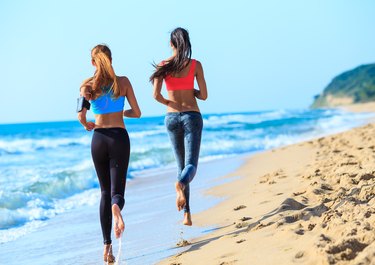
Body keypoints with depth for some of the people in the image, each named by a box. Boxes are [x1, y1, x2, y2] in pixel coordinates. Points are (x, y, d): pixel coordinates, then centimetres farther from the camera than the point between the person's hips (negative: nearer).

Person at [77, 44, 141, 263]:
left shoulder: (88, 85, 1)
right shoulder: (123, 82, 2)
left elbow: (81, 115, -12)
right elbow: (137, 113, 5)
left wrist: (87, 125, 9)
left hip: (99, 138, 1)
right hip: (119, 138, -1)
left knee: (105, 192, 14)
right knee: (117, 191, -1)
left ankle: (107, 246, 8)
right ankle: (116, 208, -41)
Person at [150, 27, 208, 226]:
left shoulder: (163, 66, 0)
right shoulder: (196, 65, -2)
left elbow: (156, 95, -8)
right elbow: (203, 96, -3)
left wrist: (167, 102, 12)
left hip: (172, 117, 2)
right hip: (192, 116, -2)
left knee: (181, 165, 13)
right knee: (191, 165, -6)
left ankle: (187, 214, 8)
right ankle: (181, 184, -43)